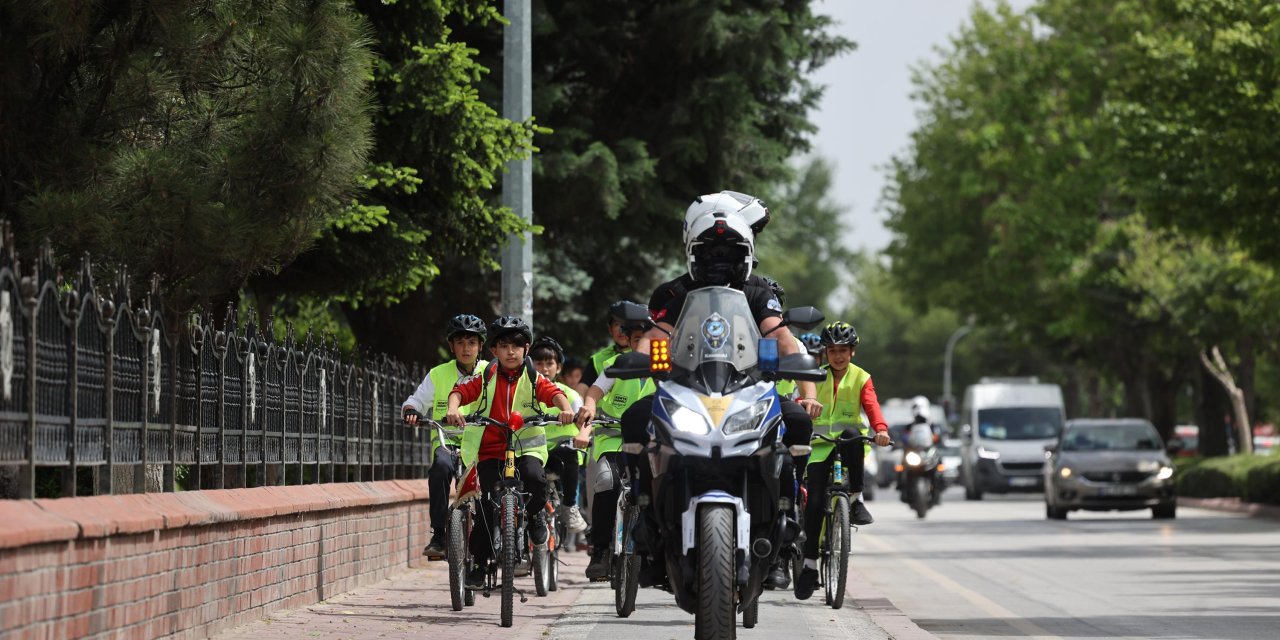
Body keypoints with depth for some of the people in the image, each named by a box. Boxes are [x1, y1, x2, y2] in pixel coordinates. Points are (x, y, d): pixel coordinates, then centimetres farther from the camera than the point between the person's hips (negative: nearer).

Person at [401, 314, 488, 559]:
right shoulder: (438, 375, 7)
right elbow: (416, 401, 4)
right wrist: (410, 411, -19)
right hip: (447, 440, -1)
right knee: (440, 465, -35)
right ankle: (438, 535, -30)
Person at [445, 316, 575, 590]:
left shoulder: (533, 378, 3)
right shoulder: (486, 378, 3)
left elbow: (553, 392, -12)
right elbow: (460, 391, -8)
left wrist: (566, 409, -34)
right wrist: (453, 409, -30)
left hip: (526, 446, 0)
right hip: (491, 450, 0)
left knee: (535, 478, -31)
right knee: (491, 505, -11)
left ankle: (535, 516, 3)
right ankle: (478, 562, 2)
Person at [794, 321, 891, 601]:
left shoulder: (861, 378, 5)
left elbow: (872, 406, -10)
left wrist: (881, 429, -31)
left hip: (848, 440, -1)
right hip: (820, 443, 1)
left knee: (853, 435, -38)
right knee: (815, 501, -10)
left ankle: (857, 502, -30)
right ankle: (809, 564, -2)